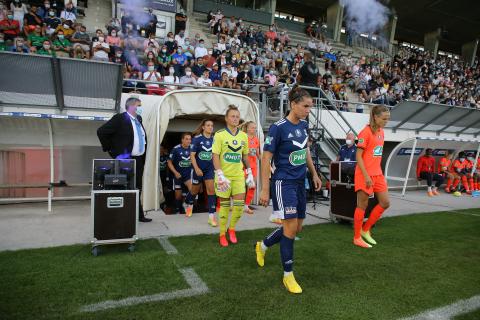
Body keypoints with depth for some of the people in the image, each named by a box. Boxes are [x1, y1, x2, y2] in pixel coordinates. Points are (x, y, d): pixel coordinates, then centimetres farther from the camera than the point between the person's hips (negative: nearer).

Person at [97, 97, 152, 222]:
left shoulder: (139, 119, 12)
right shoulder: (119, 118, -10)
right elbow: (101, 131, -12)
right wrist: (110, 150, -8)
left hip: (139, 159, 7)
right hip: (127, 159, -7)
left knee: (137, 189, 12)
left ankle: (139, 215, 20)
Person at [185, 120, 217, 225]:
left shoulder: (214, 139, 0)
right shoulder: (197, 138, -9)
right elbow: (192, 155, -10)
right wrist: (197, 168, -18)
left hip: (210, 169, 2)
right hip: (198, 169, -2)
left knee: (211, 190, -9)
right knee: (195, 190, 14)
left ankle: (211, 216, -5)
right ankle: (189, 204, 47)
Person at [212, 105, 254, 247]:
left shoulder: (243, 136, 7)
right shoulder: (219, 135, -7)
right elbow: (215, 156, -11)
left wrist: (249, 173, 11)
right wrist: (220, 175, -20)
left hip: (238, 175, 4)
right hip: (224, 175, -3)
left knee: (240, 203, -2)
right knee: (224, 205, 5)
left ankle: (232, 228, 23)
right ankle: (222, 234, 21)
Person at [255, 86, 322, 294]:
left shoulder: (303, 125, 6)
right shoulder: (278, 127, -16)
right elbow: (266, 158, -15)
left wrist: (314, 174, 20)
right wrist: (265, 189, -16)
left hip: (300, 182, 8)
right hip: (283, 183, -8)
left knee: (297, 227, 12)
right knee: (291, 227, -7)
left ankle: (263, 245, 36)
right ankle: (288, 275, 12)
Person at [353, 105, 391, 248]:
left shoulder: (381, 132, 11)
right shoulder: (366, 132, -13)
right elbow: (358, 156, -16)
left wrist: (379, 173, 15)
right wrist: (366, 176, -19)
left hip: (377, 174, 8)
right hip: (365, 175, -8)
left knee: (385, 203, 8)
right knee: (362, 206, 1)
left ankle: (365, 229, 23)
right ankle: (357, 238, 15)